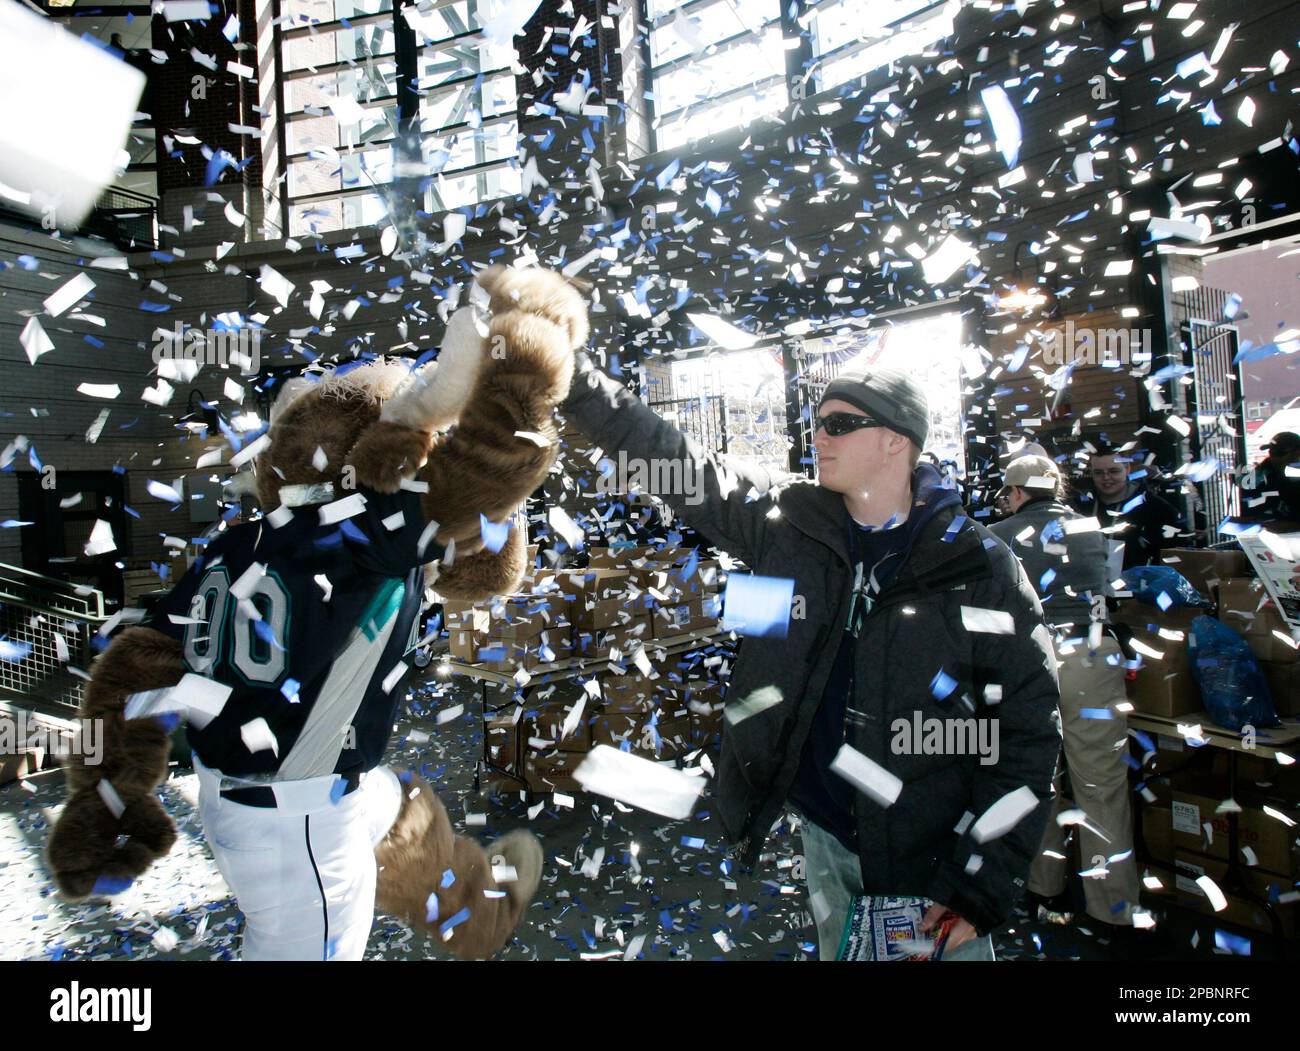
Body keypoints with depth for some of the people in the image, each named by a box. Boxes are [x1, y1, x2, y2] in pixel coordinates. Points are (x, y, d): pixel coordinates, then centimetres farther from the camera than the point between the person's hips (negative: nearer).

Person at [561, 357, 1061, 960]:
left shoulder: (981, 570, -12)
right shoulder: (787, 520, -5)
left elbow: (1027, 725, -9)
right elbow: (673, 463, -6)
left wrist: (984, 883, -10)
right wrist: (573, 377, -11)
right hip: (825, 839, 3)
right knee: (836, 950, 21)